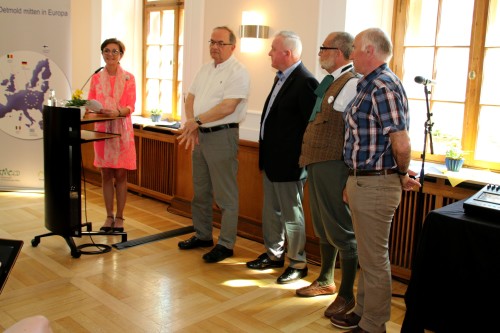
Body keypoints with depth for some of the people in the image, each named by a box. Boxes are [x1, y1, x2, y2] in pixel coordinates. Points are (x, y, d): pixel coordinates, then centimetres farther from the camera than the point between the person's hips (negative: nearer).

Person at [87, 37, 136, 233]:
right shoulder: (96, 78, 9)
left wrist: (118, 111, -23)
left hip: (122, 130, -2)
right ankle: (109, 217, 17)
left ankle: (119, 217, 12)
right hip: (102, 129, 2)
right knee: (106, 175, 6)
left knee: (120, 175, 2)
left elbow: (131, 106, -3)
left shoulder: (128, 78, 3)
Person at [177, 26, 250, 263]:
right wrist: (191, 127, -5)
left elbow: (227, 107, -20)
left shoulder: (238, 72, -10)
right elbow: (190, 98, 11)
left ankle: (226, 245, 9)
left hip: (222, 135, -8)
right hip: (199, 135, 8)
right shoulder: (206, 69, 14)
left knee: (225, 196, -1)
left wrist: (196, 121, -16)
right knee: (200, 191, 17)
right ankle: (202, 235, 31)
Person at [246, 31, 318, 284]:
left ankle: (298, 263, 19)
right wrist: (265, 153, 15)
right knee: (271, 211, 19)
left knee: (291, 213, 3)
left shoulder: (305, 82, -18)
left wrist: (302, 158, -15)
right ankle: (273, 254, 35)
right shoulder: (281, 78, 12)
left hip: (288, 161, -9)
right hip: (271, 159, 10)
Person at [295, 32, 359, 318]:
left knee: (341, 230, 2)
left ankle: (346, 295, 17)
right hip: (315, 163, 10)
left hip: (333, 166, -10)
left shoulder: (352, 84, -14)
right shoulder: (329, 83, 14)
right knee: (323, 228, 20)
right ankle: (326, 281, 37)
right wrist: (308, 158, 15)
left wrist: (349, 176, -19)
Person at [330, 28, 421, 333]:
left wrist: (402, 175, -7)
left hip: (375, 184, -10)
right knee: (367, 255, 21)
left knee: (374, 258, 3)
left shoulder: (383, 86, -19)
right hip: (362, 181, 10)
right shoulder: (371, 84, 13)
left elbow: (401, 144, -24)